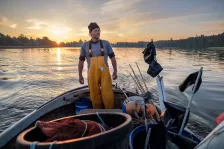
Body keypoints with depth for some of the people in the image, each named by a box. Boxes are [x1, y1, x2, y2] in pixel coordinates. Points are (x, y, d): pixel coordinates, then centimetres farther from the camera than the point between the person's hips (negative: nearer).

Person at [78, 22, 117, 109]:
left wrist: (115, 71, 2)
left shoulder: (106, 43, 5)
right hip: (92, 74, 1)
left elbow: (112, 58, 8)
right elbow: (81, 61, 11)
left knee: (108, 94, -1)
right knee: (95, 95, 7)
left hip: (104, 73, 0)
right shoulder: (85, 46, 7)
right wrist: (80, 75, 9)